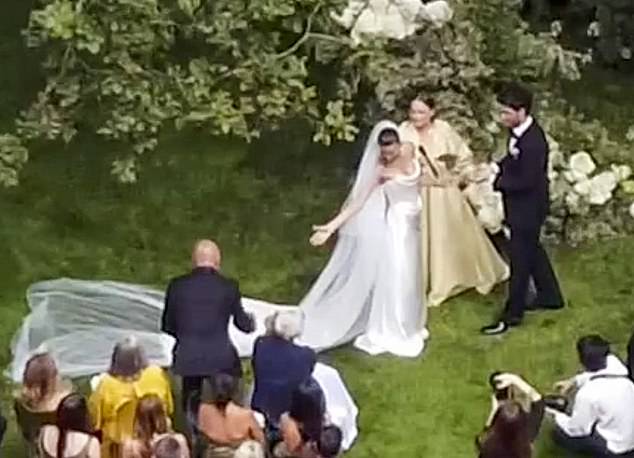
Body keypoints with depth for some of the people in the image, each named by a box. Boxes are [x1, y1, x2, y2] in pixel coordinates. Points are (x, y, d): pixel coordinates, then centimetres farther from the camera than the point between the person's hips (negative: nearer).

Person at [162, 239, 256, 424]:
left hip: (188, 359, 1)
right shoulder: (229, 287, -7)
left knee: (191, 409, 16)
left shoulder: (177, 285, -4)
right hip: (221, 360, -1)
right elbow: (242, 324, 4)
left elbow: (167, 326, 5)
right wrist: (251, 321, 27)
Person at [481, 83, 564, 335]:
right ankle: (550, 296, 41)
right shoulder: (520, 130, -4)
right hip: (523, 204, 10)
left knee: (520, 259, 3)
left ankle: (513, 313, 16)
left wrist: (496, 181, -21)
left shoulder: (533, 142, -32)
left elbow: (525, 181, -29)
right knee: (532, 250, 24)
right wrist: (497, 167, -3)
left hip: (527, 207, -10)